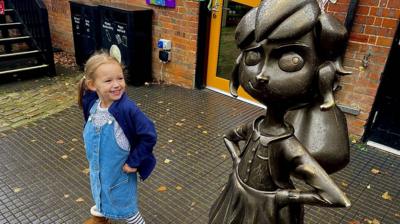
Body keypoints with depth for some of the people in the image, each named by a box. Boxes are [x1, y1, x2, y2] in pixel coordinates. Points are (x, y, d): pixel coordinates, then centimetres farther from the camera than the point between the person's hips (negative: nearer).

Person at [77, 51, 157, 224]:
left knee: (127, 209, 15)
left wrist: (133, 162, -22)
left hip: (119, 171, -6)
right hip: (97, 168, 6)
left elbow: (149, 136, -28)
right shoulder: (91, 103, -13)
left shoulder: (127, 108, -31)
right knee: (100, 193, 34)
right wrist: (93, 156, 8)